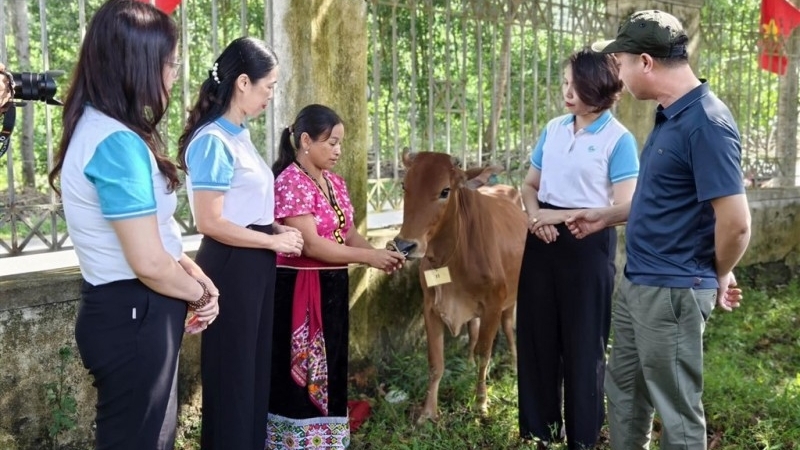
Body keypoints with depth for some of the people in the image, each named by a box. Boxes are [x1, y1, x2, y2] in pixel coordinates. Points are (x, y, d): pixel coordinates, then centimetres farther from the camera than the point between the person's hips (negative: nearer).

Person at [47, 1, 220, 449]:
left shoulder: (97, 127, 8)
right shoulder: (118, 143, -24)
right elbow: (149, 263, -24)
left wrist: (197, 277, 2)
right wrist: (200, 294, -6)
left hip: (124, 310, 10)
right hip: (133, 316, -10)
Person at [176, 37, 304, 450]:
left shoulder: (239, 135, 9)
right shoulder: (214, 141, -18)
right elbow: (211, 222, -22)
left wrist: (278, 229, 4)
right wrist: (274, 242, -14)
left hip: (253, 265, 9)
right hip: (230, 266, -9)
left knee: (254, 364, 19)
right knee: (232, 370, 5)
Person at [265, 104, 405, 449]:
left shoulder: (335, 183, 12)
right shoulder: (290, 182, -15)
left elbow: (348, 233, 13)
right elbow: (310, 244, -21)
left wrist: (379, 254, -7)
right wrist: (369, 258, -20)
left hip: (332, 289, 8)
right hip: (300, 293, -8)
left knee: (330, 374, 14)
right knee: (301, 377, 0)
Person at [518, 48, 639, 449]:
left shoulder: (618, 139, -9)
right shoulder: (553, 129, 8)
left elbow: (625, 208, -14)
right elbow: (530, 184, 15)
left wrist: (563, 216, -16)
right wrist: (534, 215, -7)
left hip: (588, 244, -5)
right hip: (543, 239, 6)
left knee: (582, 341, 5)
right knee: (536, 334, 11)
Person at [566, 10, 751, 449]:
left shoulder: (705, 122, -22)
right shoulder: (669, 115, 9)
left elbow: (735, 222, -24)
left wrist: (718, 278, -9)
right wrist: (606, 216, 23)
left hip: (672, 290, -10)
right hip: (637, 282, 10)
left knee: (677, 408, 6)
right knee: (623, 387, 22)